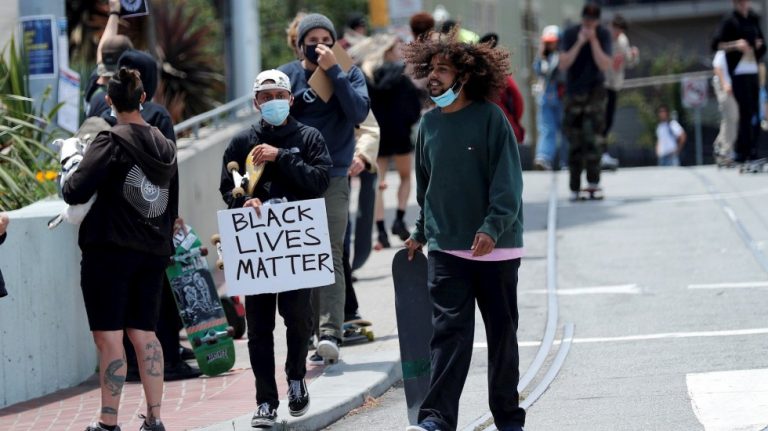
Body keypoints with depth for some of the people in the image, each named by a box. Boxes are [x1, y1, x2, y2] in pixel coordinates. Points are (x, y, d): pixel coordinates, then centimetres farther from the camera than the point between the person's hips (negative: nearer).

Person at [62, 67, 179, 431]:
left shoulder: (112, 142, -10)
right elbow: (174, 206, 18)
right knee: (144, 334, 11)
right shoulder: (166, 147, 11)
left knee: (108, 335, -5)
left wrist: (69, 181, 5)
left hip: (110, 250, -6)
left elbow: (75, 192, -16)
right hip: (153, 252, 6)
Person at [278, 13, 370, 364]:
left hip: (333, 179, -2)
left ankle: (330, 333, -19)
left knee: (330, 256, -12)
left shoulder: (349, 74, 5)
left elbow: (359, 112, -12)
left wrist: (334, 71, -15)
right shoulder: (287, 75, 8)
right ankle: (309, 331, 11)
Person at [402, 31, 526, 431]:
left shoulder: (490, 118, -8)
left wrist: (492, 229, -24)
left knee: (502, 333, 7)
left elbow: (508, 184, -12)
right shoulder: (429, 123, 6)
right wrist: (421, 233, 21)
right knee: (449, 331, -7)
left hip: (495, 248, -3)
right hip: (446, 248, 3)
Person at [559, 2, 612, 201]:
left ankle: (593, 181, -21)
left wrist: (593, 40, -19)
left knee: (593, 136, -18)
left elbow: (604, 65, -13)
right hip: (573, 93, 1)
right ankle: (574, 187, 8)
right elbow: (563, 64, -11)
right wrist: (579, 43, -19)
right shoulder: (570, 34, -3)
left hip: (594, 91, -1)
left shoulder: (603, 35, -3)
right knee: (574, 141, 3)